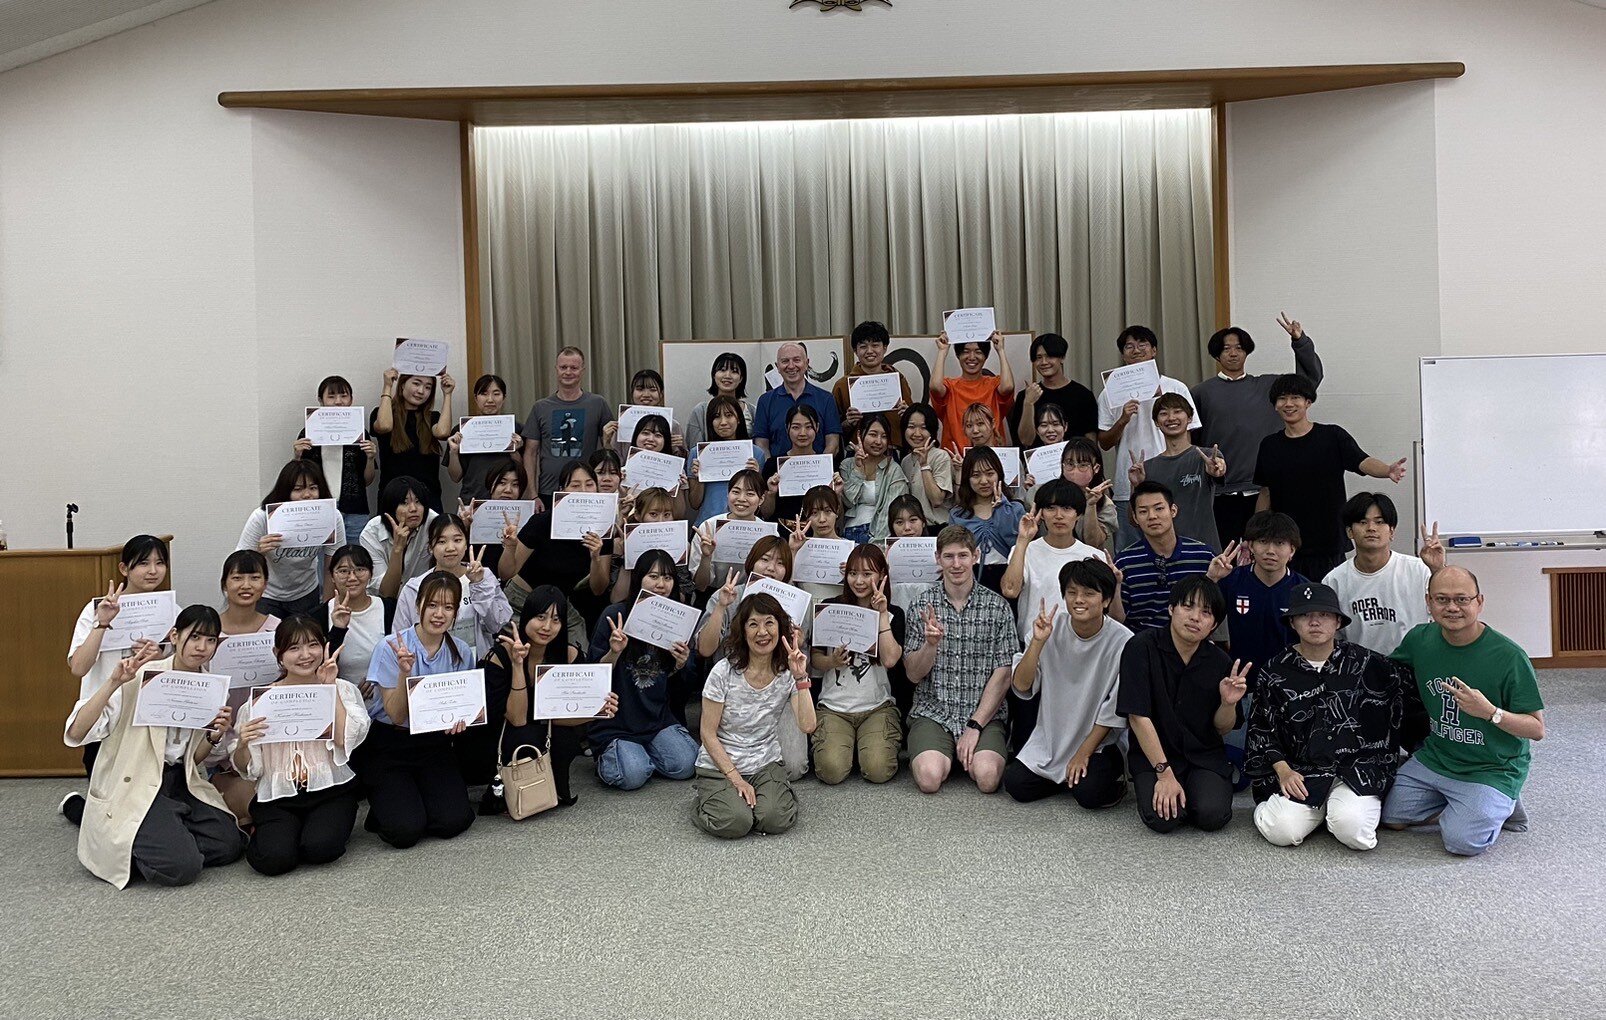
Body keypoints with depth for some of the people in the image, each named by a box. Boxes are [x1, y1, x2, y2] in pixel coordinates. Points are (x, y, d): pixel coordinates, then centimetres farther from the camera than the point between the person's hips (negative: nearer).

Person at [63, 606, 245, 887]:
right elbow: (76, 734, -23)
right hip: (132, 787, -6)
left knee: (229, 845, -11)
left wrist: (215, 736, -8)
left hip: (180, 784, 6)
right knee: (182, 866, -22)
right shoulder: (139, 677, -14)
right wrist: (114, 682, -32)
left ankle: (164, 834, 9)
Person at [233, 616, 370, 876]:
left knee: (320, 849, -27)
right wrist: (243, 743, -16)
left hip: (330, 791, -1)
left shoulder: (342, 689, 4)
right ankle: (263, 831, 11)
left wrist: (330, 687, -11)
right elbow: (246, 769, 6)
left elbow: (344, 741, -13)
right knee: (274, 859, -23)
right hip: (277, 797, 1)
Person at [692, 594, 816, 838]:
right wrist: (736, 779, -13)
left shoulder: (787, 672, -5)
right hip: (720, 765, -2)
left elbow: (807, 726, -17)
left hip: (766, 763, 2)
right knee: (734, 822, -27)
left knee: (776, 819, -25)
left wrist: (801, 678, -25)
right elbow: (708, 734, -8)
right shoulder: (724, 672, -13)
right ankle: (706, 797, 6)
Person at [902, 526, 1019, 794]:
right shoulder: (921, 606, 3)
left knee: (987, 778, -25)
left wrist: (974, 726, -10)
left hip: (984, 714, 0)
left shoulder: (997, 606, 1)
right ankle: (927, 753, 8)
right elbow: (913, 675, 1)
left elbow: (1003, 674, -2)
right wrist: (931, 644, -20)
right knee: (930, 778, -25)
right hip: (932, 712, 0)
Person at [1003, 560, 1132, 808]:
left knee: (1088, 793, -25)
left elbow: (1115, 709, -9)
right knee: (1015, 784, -13)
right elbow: (1021, 686, -10)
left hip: (1098, 741, -3)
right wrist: (1037, 642, -23)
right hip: (1050, 739, 3)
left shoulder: (1122, 642, -16)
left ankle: (1112, 774, 8)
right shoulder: (1051, 628, -7)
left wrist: (1083, 753, -10)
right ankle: (1067, 776, 13)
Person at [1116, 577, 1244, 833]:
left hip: (1205, 755, 3)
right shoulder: (1141, 648, -14)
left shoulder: (1219, 662, -3)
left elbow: (1223, 729, 6)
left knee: (1212, 816, -22)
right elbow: (1138, 716, -16)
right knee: (1162, 818, -25)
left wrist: (1228, 703, -17)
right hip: (1152, 753, -2)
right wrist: (1164, 773, -19)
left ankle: (1197, 790, 12)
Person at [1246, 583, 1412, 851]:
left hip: (1356, 767, 0)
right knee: (1282, 832, -23)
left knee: (1352, 830, -28)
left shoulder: (1365, 663, 2)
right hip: (1299, 772, 0)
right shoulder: (1274, 671, 3)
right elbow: (1262, 729, 5)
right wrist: (1282, 770, -7)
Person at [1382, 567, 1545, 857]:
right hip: (1435, 757, 5)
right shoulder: (1420, 639, -5)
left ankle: (1501, 804, 8)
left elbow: (1537, 729, -16)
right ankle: (1459, 804, 20)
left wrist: (1490, 712, -31)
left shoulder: (1509, 656, -19)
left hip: (1492, 769, -5)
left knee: (1463, 841, -22)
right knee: (1392, 817, 3)